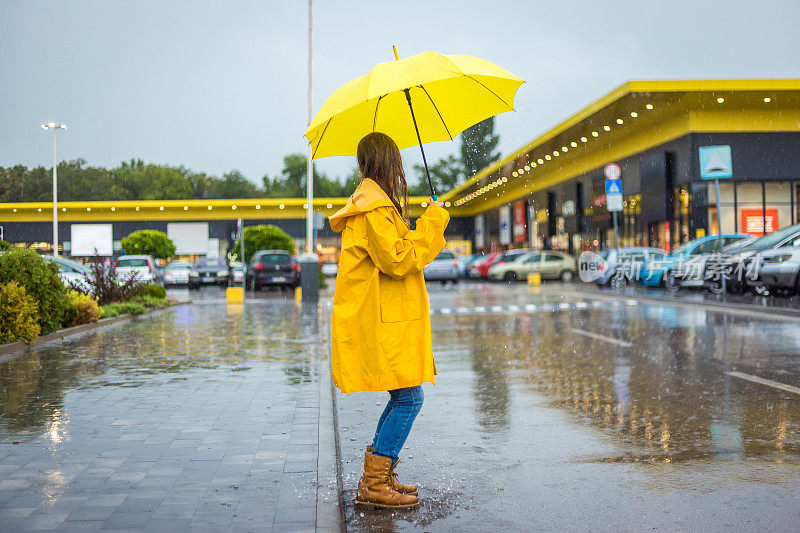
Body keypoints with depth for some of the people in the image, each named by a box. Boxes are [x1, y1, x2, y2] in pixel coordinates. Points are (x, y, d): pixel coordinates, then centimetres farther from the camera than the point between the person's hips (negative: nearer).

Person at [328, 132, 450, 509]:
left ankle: (378, 475, 20)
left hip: (387, 319, 11)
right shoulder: (374, 207, -14)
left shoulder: (374, 202, 20)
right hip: (381, 321, -11)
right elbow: (397, 260, -22)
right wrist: (433, 222, -14)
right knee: (408, 398, -10)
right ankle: (373, 485, -6)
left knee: (403, 397, 15)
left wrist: (427, 236, 32)